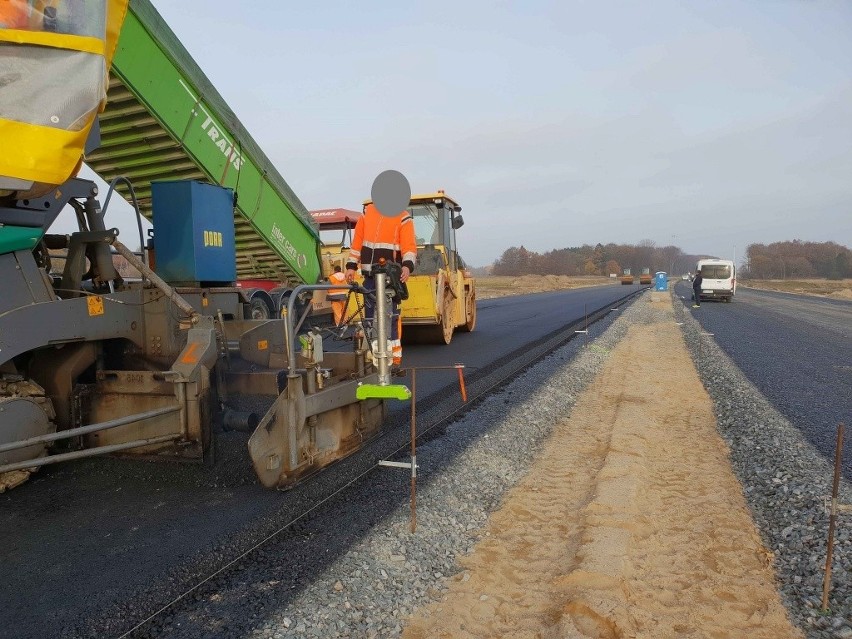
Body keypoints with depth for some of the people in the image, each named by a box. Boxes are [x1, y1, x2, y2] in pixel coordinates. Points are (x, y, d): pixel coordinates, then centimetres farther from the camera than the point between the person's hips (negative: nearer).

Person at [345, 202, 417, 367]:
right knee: (370, 315, 9)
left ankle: (394, 354, -5)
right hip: (369, 274, 5)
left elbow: (409, 246, -10)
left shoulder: (403, 217, -1)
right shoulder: (367, 212, 13)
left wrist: (407, 266, -27)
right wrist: (351, 266, 11)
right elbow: (357, 241, 15)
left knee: (391, 315, -9)